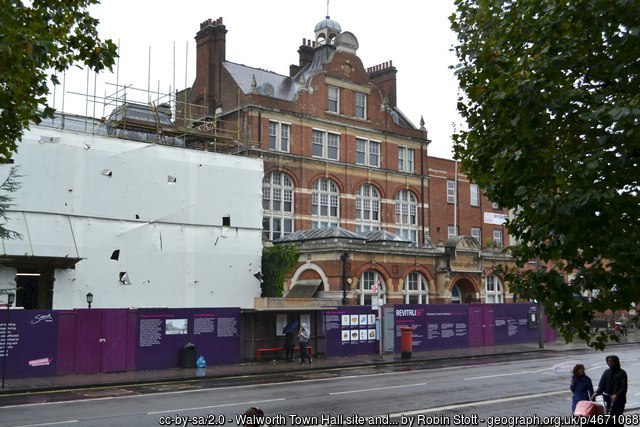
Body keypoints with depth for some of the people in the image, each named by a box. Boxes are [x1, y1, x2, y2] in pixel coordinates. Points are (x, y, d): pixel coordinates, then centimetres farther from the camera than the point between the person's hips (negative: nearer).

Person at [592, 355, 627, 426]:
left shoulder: (622, 373, -3)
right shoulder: (606, 372, 10)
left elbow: (623, 388, -11)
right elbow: (601, 385, 3)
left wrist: (616, 395, -27)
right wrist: (597, 393, -15)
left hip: (619, 400, -4)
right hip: (608, 399, 4)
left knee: (618, 418, -6)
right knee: (609, 418, 4)